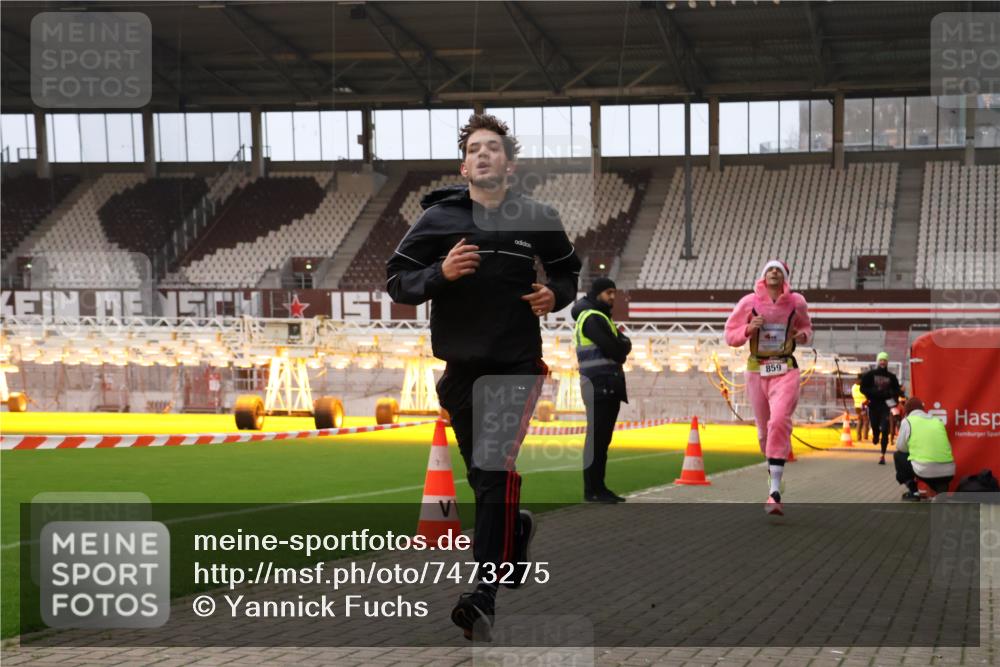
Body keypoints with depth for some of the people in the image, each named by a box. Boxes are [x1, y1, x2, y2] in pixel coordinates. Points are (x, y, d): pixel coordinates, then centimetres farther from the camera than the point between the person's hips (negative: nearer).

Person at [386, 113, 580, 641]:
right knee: (481, 476, 15)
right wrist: (441, 272, -19)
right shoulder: (438, 217, -1)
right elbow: (396, 282, -2)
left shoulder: (537, 218, 0)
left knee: (498, 470, -18)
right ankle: (516, 530, 48)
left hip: (518, 364, -3)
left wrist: (555, 295, -5)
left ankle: (484, 596, -20)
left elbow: (567, 270, 16)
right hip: (461, 365, 3)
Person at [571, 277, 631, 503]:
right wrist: (623, 344, 2)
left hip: (610, 387, 10)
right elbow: (616, 350, -17)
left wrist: (619, 345, -3)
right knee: (596, 438, -9)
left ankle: (599, 487, 13)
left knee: (603, 439, 10)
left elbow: (623, 347, 17)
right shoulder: (593, 318, -10)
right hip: (599, 386, -10)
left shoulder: (601, 318, 22)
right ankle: (592, 490, -8)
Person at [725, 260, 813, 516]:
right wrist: (749, 329, -15)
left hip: (786, 371, -2)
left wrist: (804, 335, -3)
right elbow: (730, 336, 4)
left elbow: (806, 326, 21)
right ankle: (773, 472, 38)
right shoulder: (749, 302, -1)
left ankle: (775, 492, -23)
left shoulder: (796, 302, 2)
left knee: (779, 422, -20)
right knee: (764, 430, 9)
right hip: (757, 371, 2)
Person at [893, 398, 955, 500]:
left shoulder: (908, 420, 8)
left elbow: (901, 447, 13)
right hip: (948, 471, 4)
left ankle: (913, 492, 18)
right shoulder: (938, 421, 22)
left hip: (925, 470, -4)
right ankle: (941, 491, 7)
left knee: (898, 456, 25)